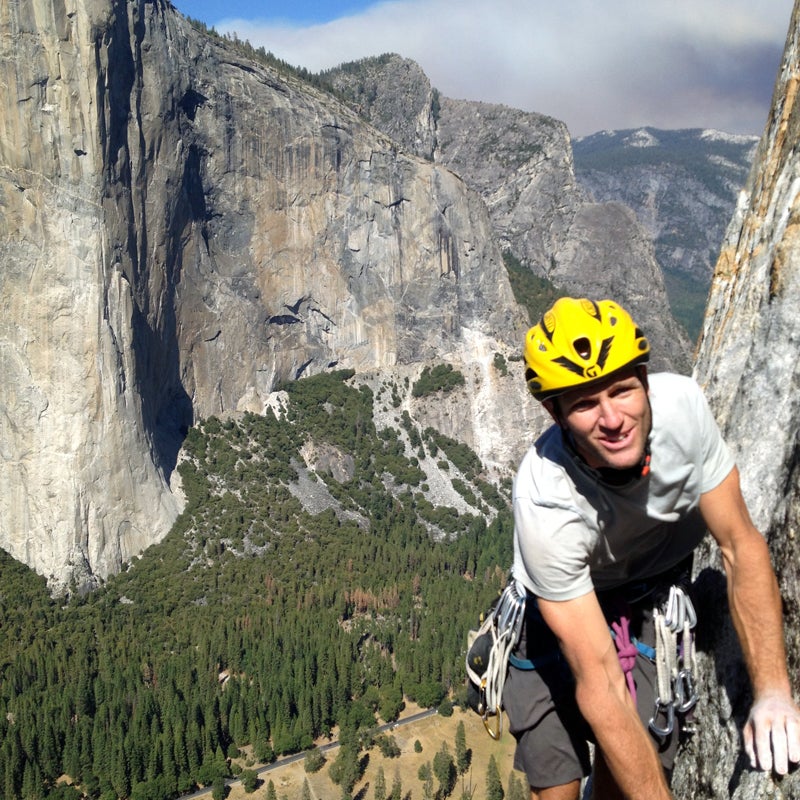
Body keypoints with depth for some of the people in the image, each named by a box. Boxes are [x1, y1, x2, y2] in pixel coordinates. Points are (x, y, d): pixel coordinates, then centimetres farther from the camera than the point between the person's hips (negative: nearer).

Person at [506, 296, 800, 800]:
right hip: (566, 604, -2)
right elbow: (601, 684, -34)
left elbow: (741, 545, -20)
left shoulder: (682, 404, -31)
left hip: (659, 589, 3)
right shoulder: (547, 506, -39)